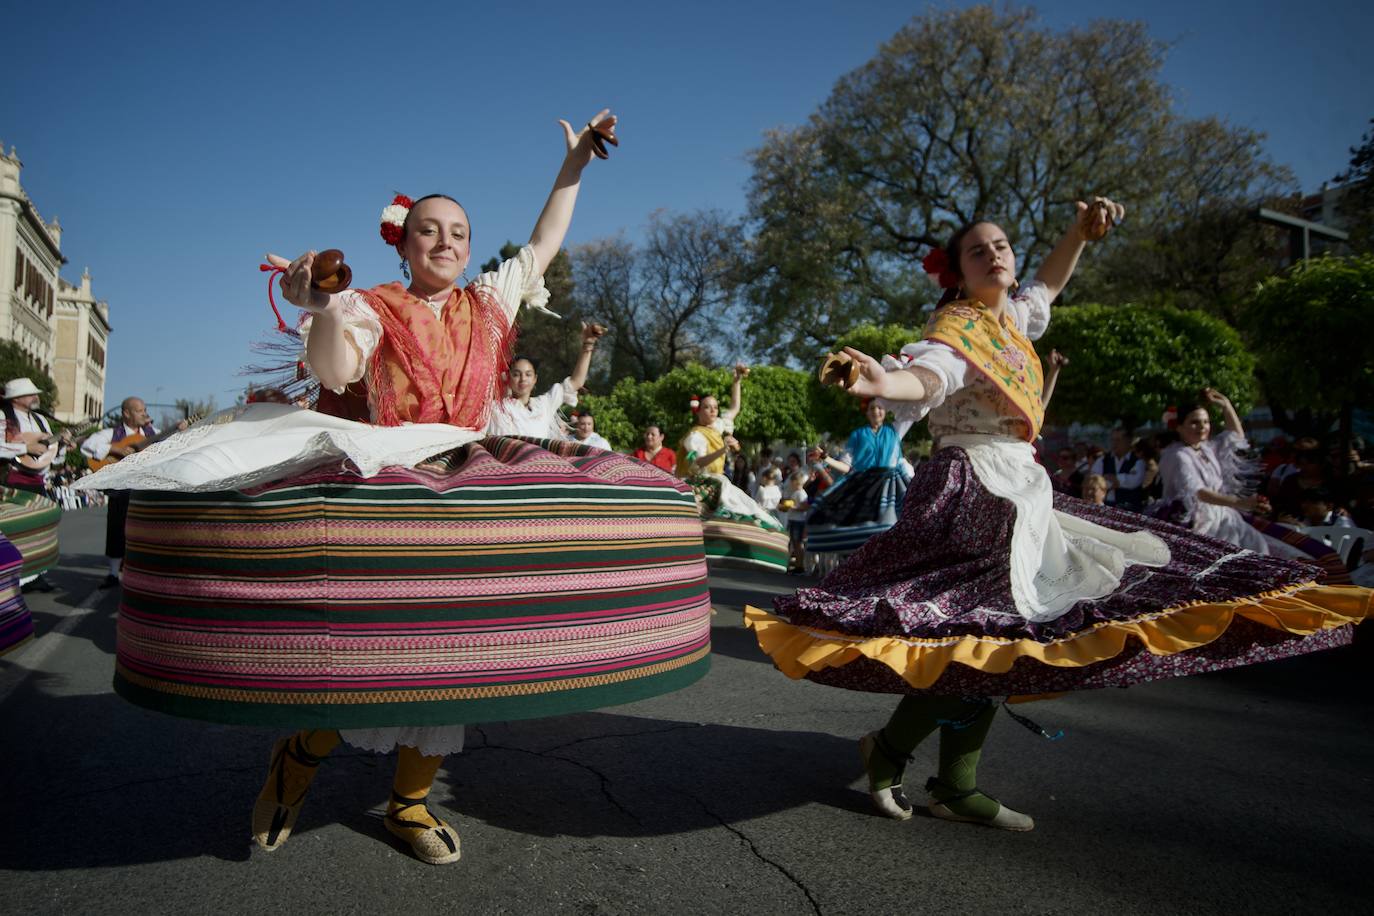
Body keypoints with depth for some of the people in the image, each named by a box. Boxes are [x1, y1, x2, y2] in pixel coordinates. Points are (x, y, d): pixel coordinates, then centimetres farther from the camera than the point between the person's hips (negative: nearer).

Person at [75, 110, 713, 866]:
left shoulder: (488, 303, 16)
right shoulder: (374, 308, 4)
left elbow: (543, 243, 26)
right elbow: (335, 369, -15)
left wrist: (573, 166, 28)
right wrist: (321, 308, -34)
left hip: (465, 481, 4)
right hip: (379, 475, -4)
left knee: (448, 644, -2)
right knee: (363, 637, -20)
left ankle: (410, 800, 15)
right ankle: (304, 748, 9)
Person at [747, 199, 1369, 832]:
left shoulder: (1010, 319, 16)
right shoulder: (957, 328, -10)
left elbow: (1047, 284, 37)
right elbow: (926, 376, -32)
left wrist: (1081, 230, 26)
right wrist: (886, 382, -53)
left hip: (1019, 493, 9)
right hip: (975, 490, -9)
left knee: (992, 638, 8)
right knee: (976, 634, -15)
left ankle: (956, 786, 15)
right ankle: (888, 749, 2)